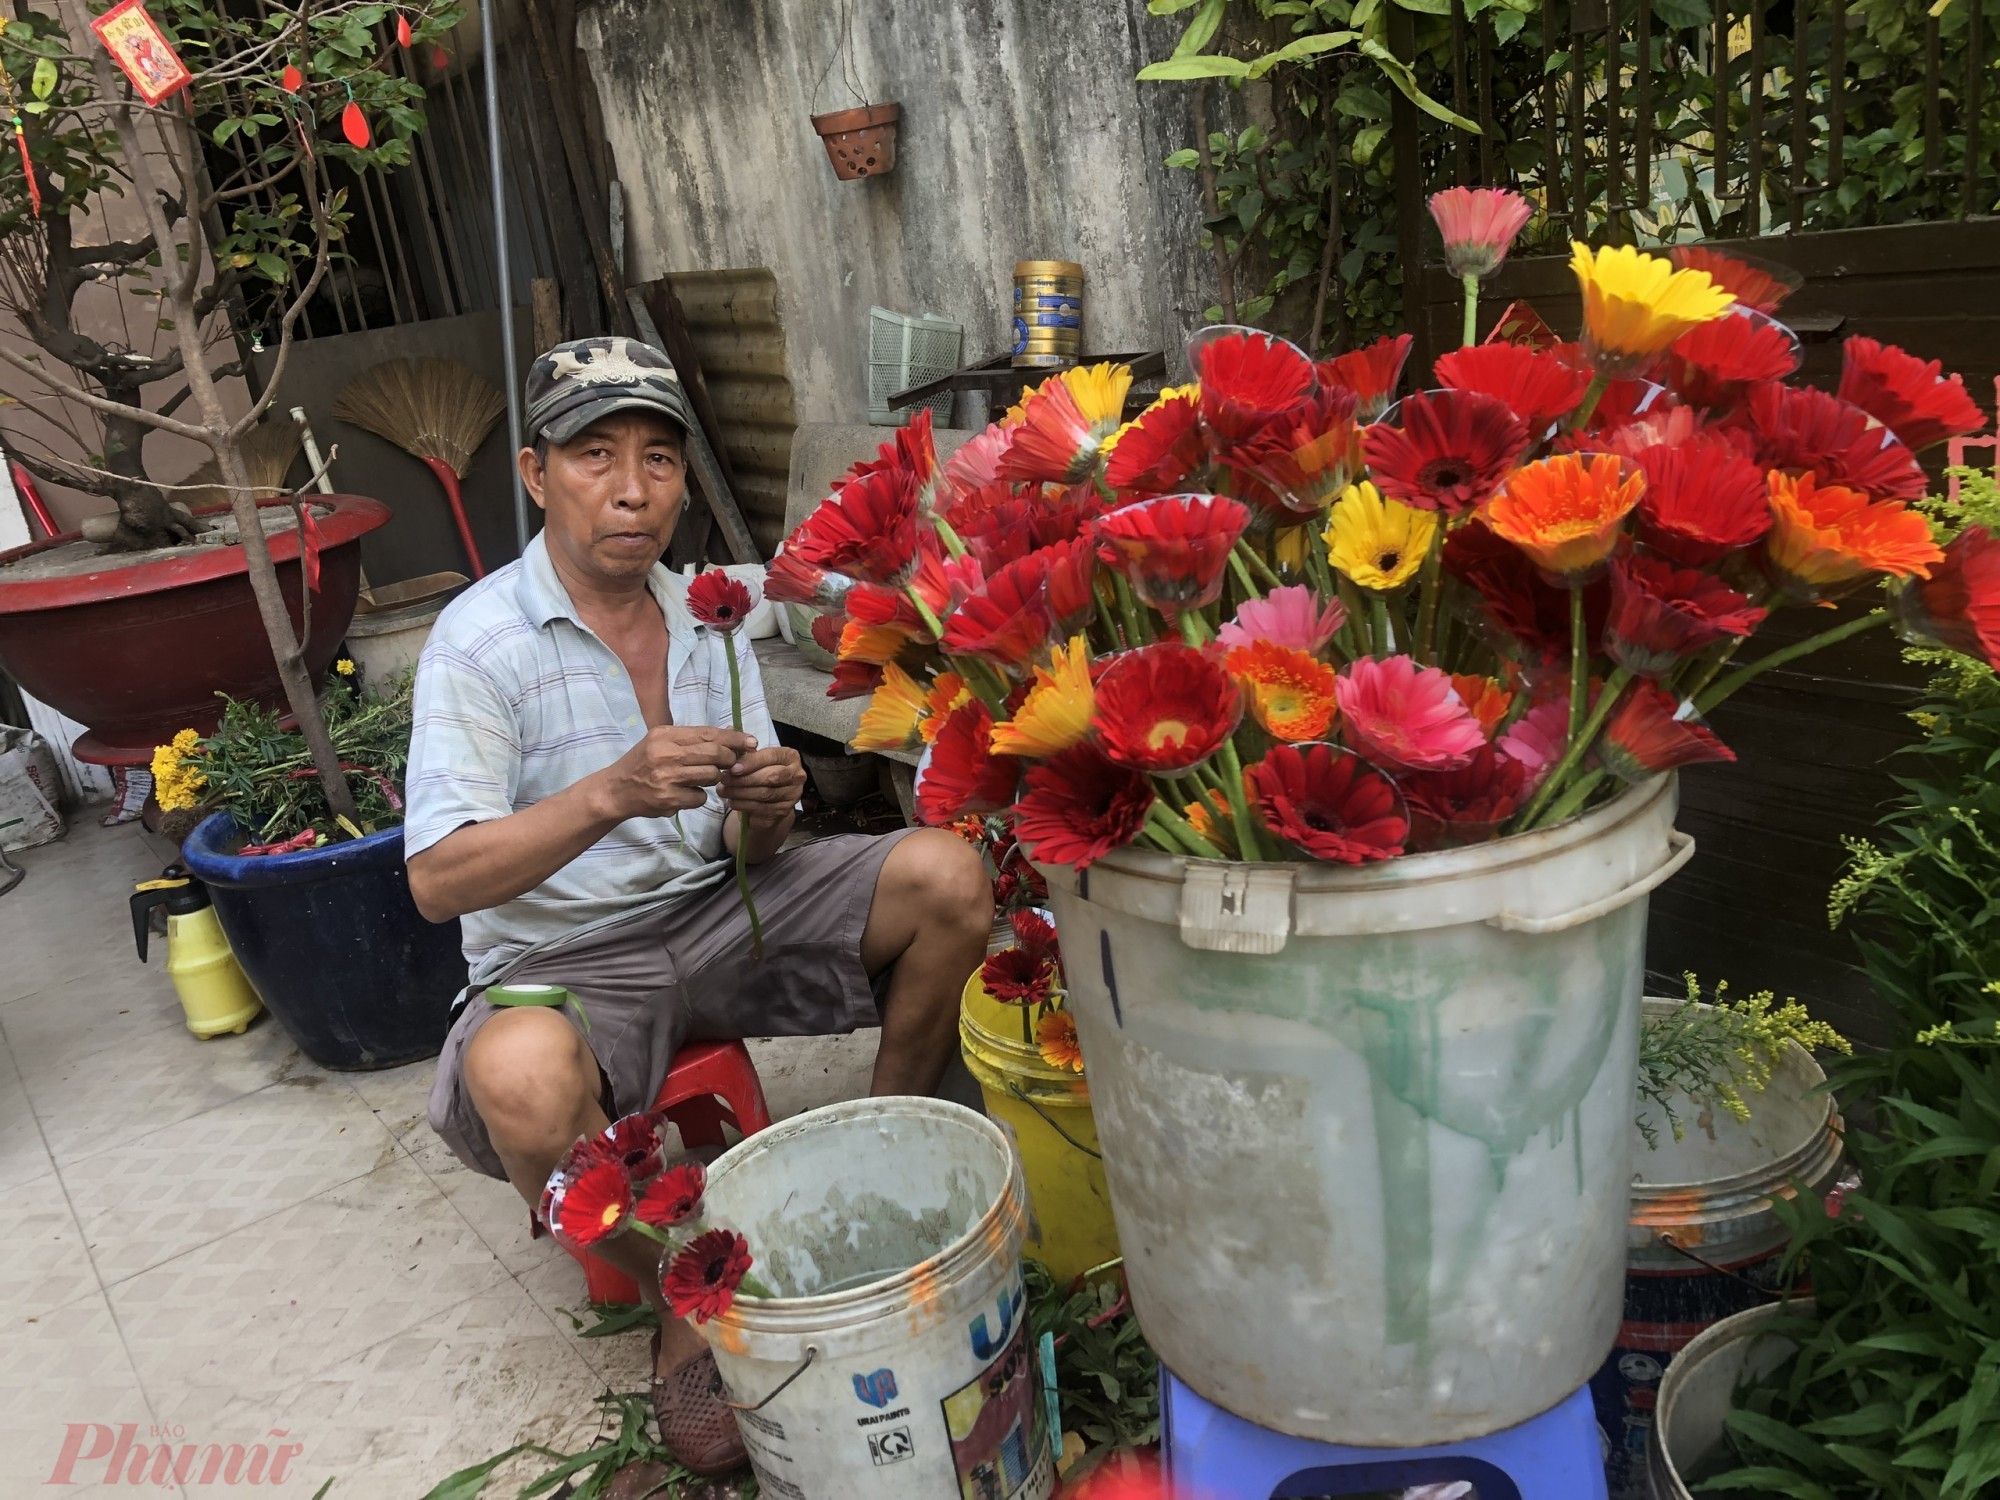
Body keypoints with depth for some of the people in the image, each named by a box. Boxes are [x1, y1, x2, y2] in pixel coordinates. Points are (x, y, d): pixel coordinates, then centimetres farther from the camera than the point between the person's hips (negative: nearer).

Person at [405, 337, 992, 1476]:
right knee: (521, 1080, -38)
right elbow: (438, 881, -21)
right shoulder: (482, 638, -12)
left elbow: (743, 851, 5)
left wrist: (762, 811, -20)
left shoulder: (706, 615, 3)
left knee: (948, 876, -15)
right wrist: (613, 792, -35)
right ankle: (686, 1307, -8)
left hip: (711, 914, 5)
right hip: (563, 958, -4)